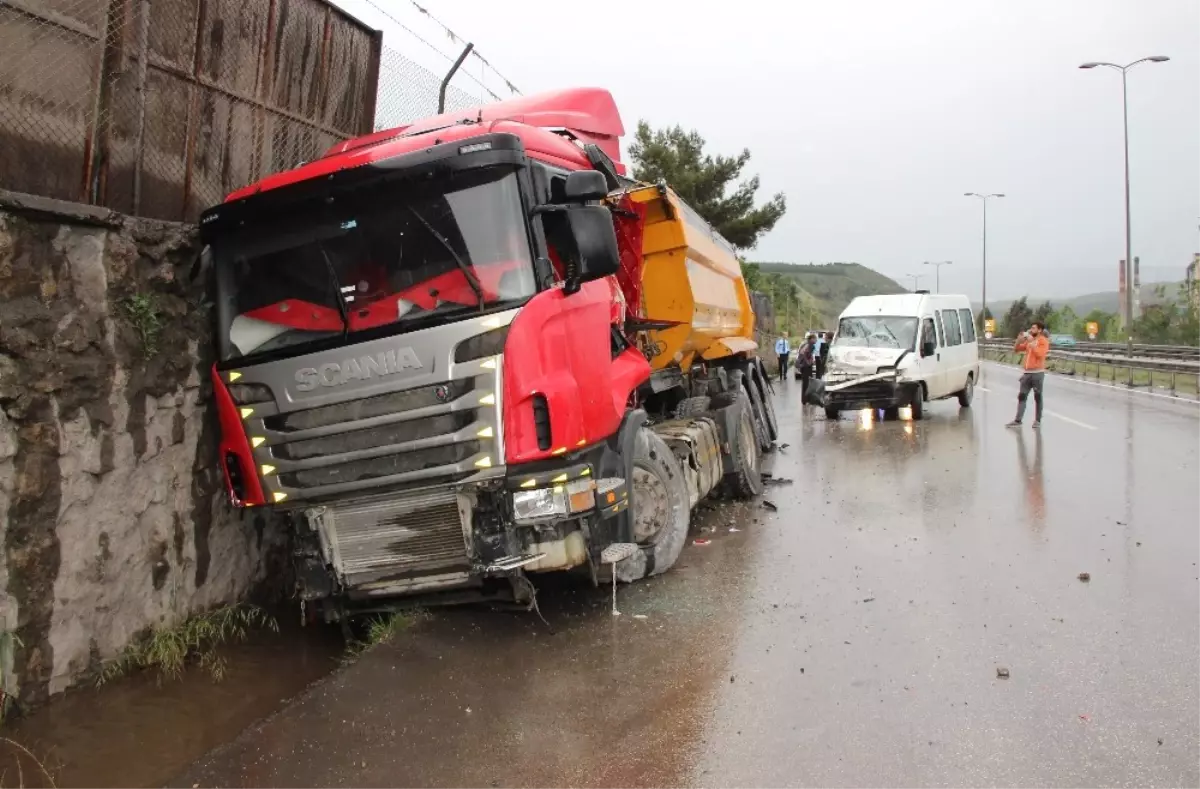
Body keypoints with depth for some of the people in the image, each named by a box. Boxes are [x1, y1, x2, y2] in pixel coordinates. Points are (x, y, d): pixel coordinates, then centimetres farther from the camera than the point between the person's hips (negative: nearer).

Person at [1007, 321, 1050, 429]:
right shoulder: (1028, 340, 16)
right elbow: (1016, 349, 19)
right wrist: (1019, 340, 2)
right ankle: (1018, 420, 1)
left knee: (1037, 397, 1)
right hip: (1027, 373, 6)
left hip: (1038, 373, -6)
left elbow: (1040, 354, -19)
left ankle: (1038, 421, 7)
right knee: (1022, 396, 2)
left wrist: (1032, 342, -17)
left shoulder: (1044, 341, -4)